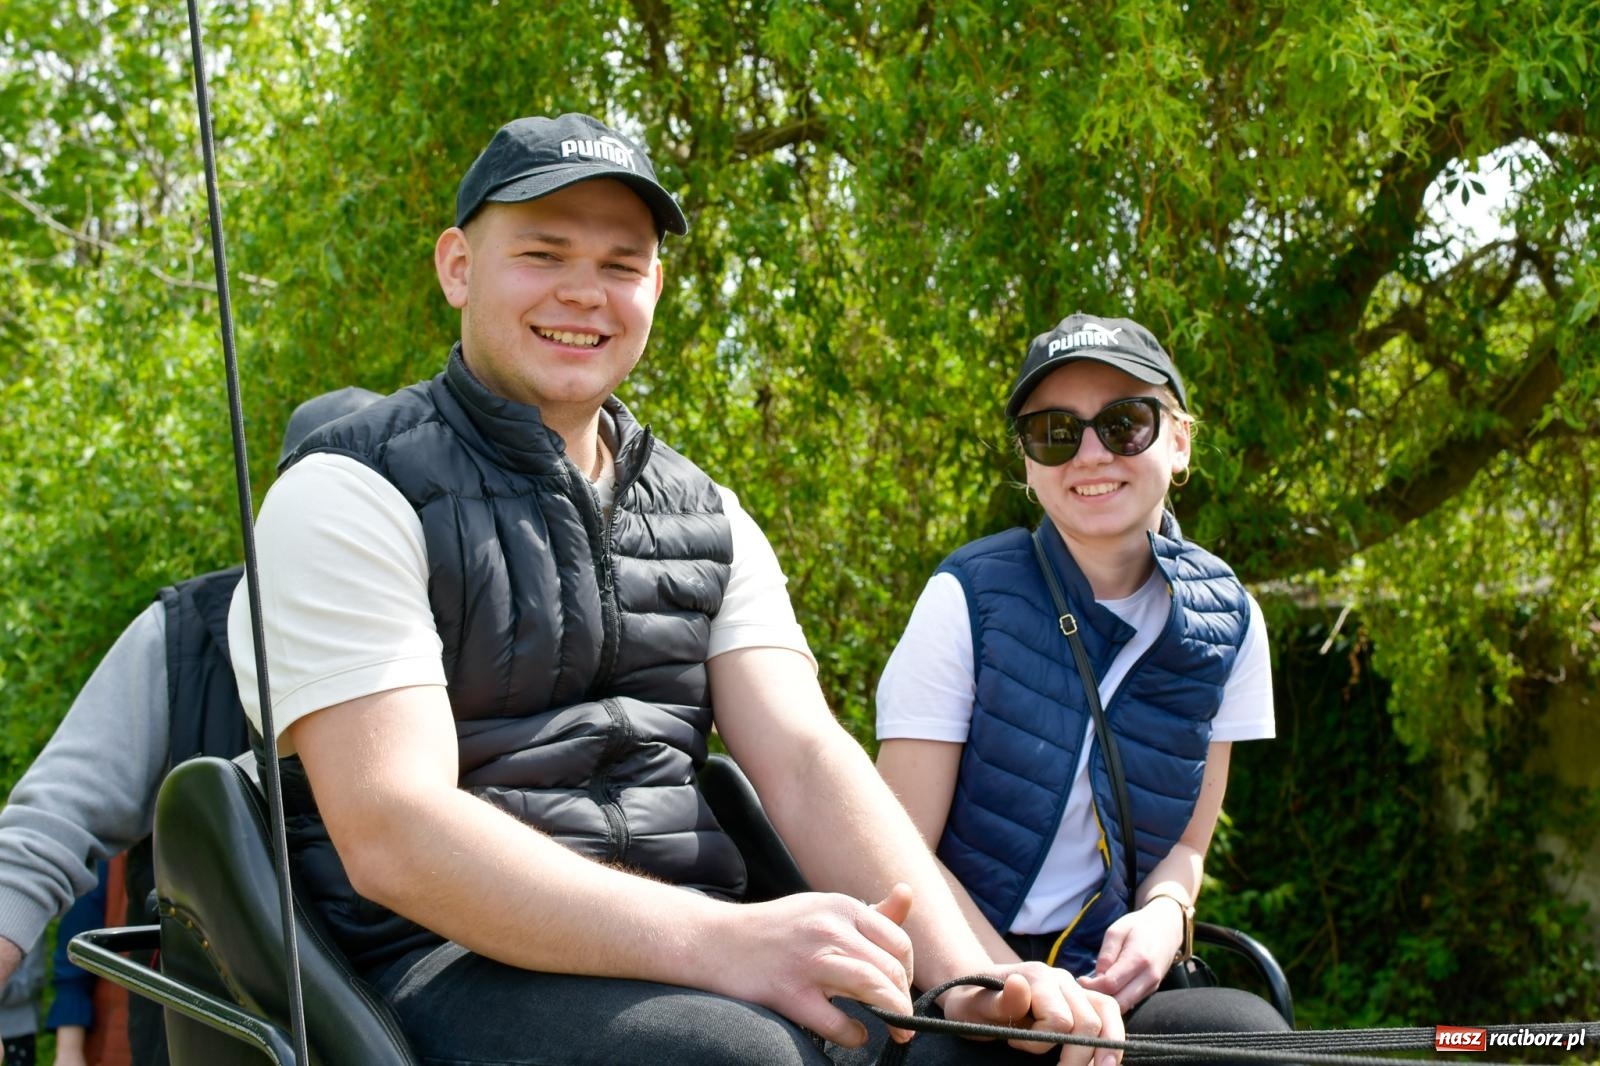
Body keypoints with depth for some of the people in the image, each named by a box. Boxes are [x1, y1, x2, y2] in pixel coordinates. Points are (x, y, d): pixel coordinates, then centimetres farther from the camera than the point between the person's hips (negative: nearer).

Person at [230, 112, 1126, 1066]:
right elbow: (390, 834, -16)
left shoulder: (709, 520, 16)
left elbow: (804, 759, 3)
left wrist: (969, 977, -16)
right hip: (450, 965, -5)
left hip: (695, 967, 5)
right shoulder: (349, 495, -3)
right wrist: (714, 942, -29)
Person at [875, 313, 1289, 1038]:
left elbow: (1185, 842, 13)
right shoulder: (969, 598, -8)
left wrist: (1162, 916, -9)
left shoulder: (1226, 622, 3)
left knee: (1245, 1028, -29)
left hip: (1108, 981, 5)